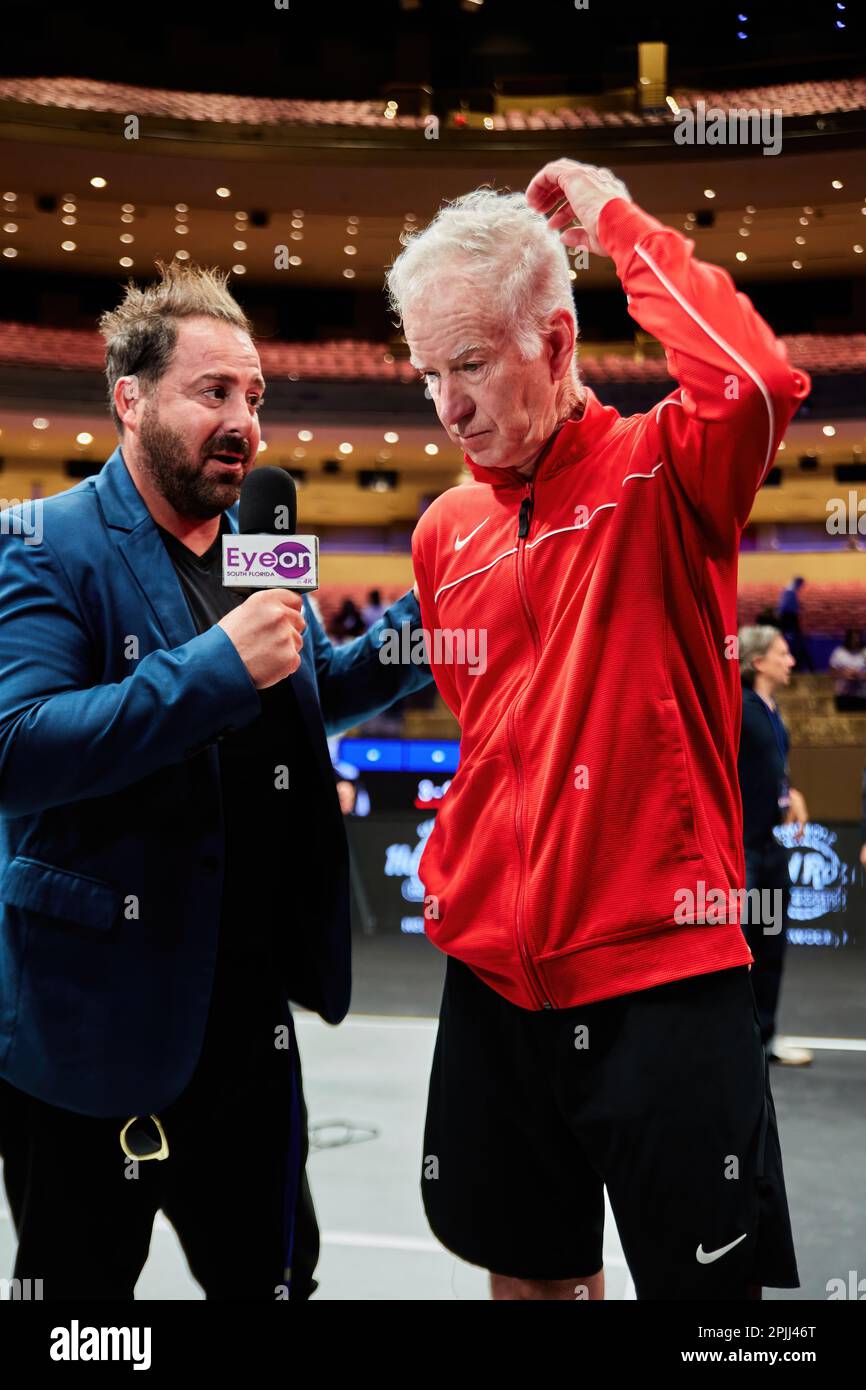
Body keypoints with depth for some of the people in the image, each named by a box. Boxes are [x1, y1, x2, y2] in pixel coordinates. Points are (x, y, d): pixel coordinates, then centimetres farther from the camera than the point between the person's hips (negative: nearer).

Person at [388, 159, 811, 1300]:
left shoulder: (661, 472, -6)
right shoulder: (444, 532, 10)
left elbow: (760, 383, -29)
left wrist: (618, 222, -17)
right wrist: (453, 873, 12)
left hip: (662, 968, -5)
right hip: (492, 972, 6)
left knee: (710, 1275, 5)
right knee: (529, 1266, 19)